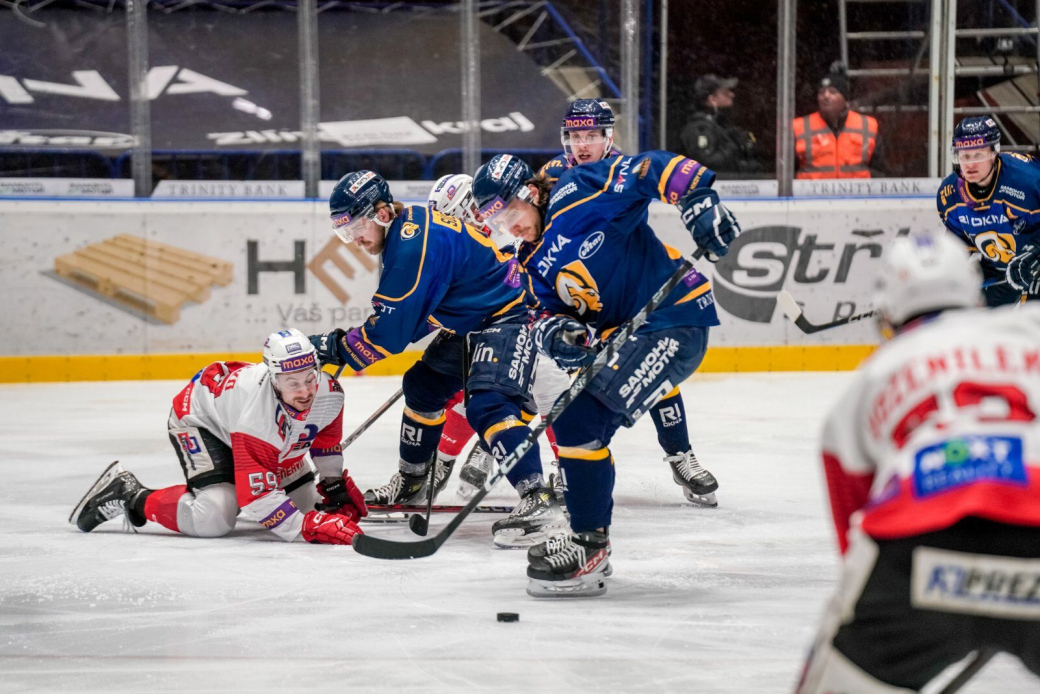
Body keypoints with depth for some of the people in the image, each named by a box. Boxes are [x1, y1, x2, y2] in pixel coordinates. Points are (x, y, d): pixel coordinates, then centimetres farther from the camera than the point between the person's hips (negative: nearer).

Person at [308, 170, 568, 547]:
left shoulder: (413, 246, -27)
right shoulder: (411, 223, 4)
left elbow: (389, 333, -24)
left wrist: (334, 346, -14)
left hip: (507, 318, -12)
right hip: (469, 322, 12)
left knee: (487, 405, -27)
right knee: (422, 385, 20)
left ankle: (538, 500, -36)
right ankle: (410, 482, 37)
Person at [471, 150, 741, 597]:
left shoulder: (579, 193, -12)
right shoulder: (535, 263, 13)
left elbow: (655, 169, -15)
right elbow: (547, 310, 5)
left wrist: (700, 203, -27)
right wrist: (555, 331, -18)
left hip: (675, 322, -10)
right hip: (621, 335, 10)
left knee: (580, 421, -17)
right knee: (577, 424, 10)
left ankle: (588, 546, -10)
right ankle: (592, 543, 23)